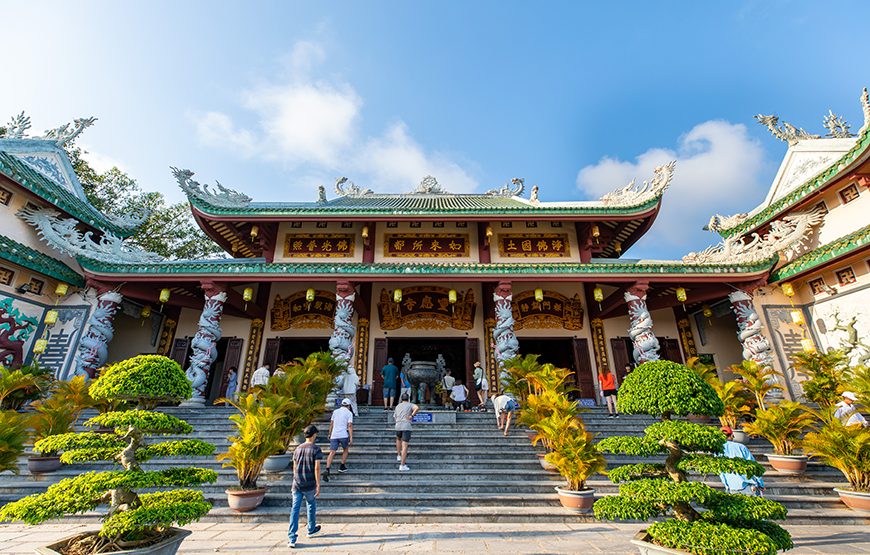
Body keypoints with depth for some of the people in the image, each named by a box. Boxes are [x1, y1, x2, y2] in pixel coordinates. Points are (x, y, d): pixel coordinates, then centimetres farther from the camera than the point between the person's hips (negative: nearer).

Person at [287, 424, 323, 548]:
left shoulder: (298, 449, 4)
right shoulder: (316, 449, -12)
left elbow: (294, 467, 12)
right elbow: (317, 468, -16)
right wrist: (318, 485, -11)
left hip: (297, 484, 3)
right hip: (310, 485, -3)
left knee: (295, 509, 4)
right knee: (311, 505, 19)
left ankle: (292, 539, 0)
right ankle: (311, 529, 37)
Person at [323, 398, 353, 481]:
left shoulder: (335, 411, 14)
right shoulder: (349, 413, 1)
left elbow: (331, 424, 15)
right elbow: (350, 426, -8)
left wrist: (330, 434, 26)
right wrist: (351, 438, -9)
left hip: (334, 435, 3)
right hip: (343, 435, -3)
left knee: (332, 453, 0)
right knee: (346, 450, 22)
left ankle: (327, 471, -16)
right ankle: (342, 467, 23)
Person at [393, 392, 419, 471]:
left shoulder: (397, 406, 18)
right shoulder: (410, 405, 6)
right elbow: (417, 408, -17)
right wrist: (412, 415, -10)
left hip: (398, 427, 4)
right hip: (406, 427, -4)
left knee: (398, 439, 35)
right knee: (404, 446, -4)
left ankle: (399, 456, 30)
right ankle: (402, 466, -9)